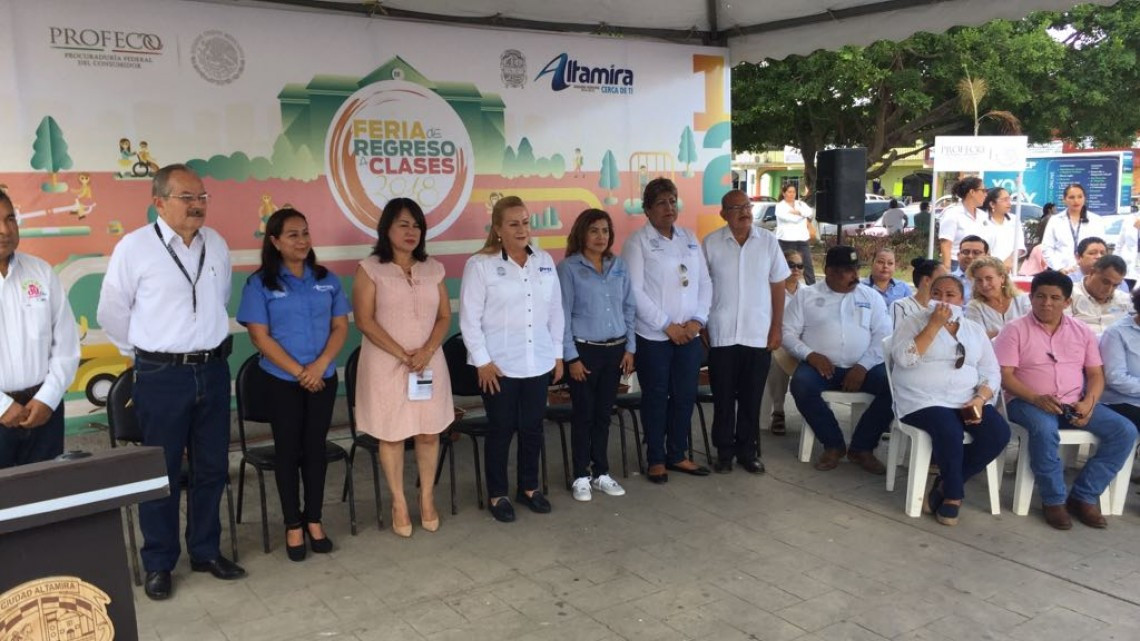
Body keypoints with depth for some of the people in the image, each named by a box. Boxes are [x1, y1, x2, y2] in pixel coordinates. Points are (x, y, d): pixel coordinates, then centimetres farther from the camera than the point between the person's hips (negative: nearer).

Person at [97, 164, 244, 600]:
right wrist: (148, 352, 7)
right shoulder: (135, 247, -9)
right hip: (162, 376, -4)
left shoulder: (216, 244, 4)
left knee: (212, 468, 13)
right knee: (161, 473, 6)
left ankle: (206, 551, 29)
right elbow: (112, 312, 0)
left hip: (213, 370, 5)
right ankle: (158, 564, 21)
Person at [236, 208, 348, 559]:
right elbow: (260, 337, -9)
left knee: (316, 447, 9)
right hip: (282, 380, -3)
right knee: (288, 449, 6)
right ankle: (293, 525, 18)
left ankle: (314, 520, 22)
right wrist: (298, 371, -14)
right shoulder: (260, 283, -4)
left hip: (324, 378, 3)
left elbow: (340, 326, 3)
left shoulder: (327, 280, 6)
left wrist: (320, 365, -13)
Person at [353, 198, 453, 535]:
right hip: (386, 364, -3)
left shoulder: (433, 268, 8)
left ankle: (427, 500, 23)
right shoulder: (369, 269, -4)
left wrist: (426, 351, -11)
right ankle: (399, 503, 19)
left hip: (429, 363, 3)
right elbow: (365, 320, -10)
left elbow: (445, 316, 6)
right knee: (392, 435, 5)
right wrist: (402, 355, -15)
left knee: (429, 433, 7)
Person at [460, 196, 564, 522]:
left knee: (532, 428, 13)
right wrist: (482, 361, -12)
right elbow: (469, 318, -9)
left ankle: (529, 487, 30)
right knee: (501, 430, 6)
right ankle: (498, 494, 20)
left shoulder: (545, 261, 7)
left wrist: (557, 353, 9)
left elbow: (555, 310, 11)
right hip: (499, 365, -4)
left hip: (538, 362, 4)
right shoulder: (480, 265, -8)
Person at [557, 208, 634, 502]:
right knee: (583, 415, 4)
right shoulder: (569, 268, -7)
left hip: (615, 350, 4)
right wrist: (571, 357, -11)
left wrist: (630, 348, 6)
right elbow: (562, 315, -8)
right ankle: (581, 477, 17)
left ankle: (601, 473, 24)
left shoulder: (619, 265, 7)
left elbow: (629, 308, 11)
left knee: (604, 414, 13)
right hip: (584, 350, -4)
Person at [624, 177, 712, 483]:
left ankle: (677, 455, 25)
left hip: (689, 334, 5)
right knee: (656, 398, 5)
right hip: (654, 336, -5)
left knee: (685, 396, 10)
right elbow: (635, 291, -13)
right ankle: (656, 460, 18)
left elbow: (705, 282, 9)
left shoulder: (690, 238, 11)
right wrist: (668, 326, -14)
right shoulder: (638, 241, -5)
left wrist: (698, 320, -5)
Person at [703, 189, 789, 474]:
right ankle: (724, 451, 20)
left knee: (751, 398, 9)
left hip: (758, 335, 1)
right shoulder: (711, 243, -3)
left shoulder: (768, 241, 0)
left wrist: (777, 328, 2)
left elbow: (778, 286, 5)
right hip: (721, 335, -1)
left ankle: (748, 451, 22)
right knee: (723, 398, 7)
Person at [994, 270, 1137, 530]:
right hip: (1029, 402, -5)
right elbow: (1005, 376, -9)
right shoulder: (1015, 329, -2)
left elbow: (1096, 374, 10)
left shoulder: (1082, 331, 11)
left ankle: (1084, 496, -9)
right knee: (1044, 429, -38)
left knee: (1125, 431, -15)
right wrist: (1036, 399, -25)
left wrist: (1088, 403, -10)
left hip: (1075, 404, 5)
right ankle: (1054, 500, -17)